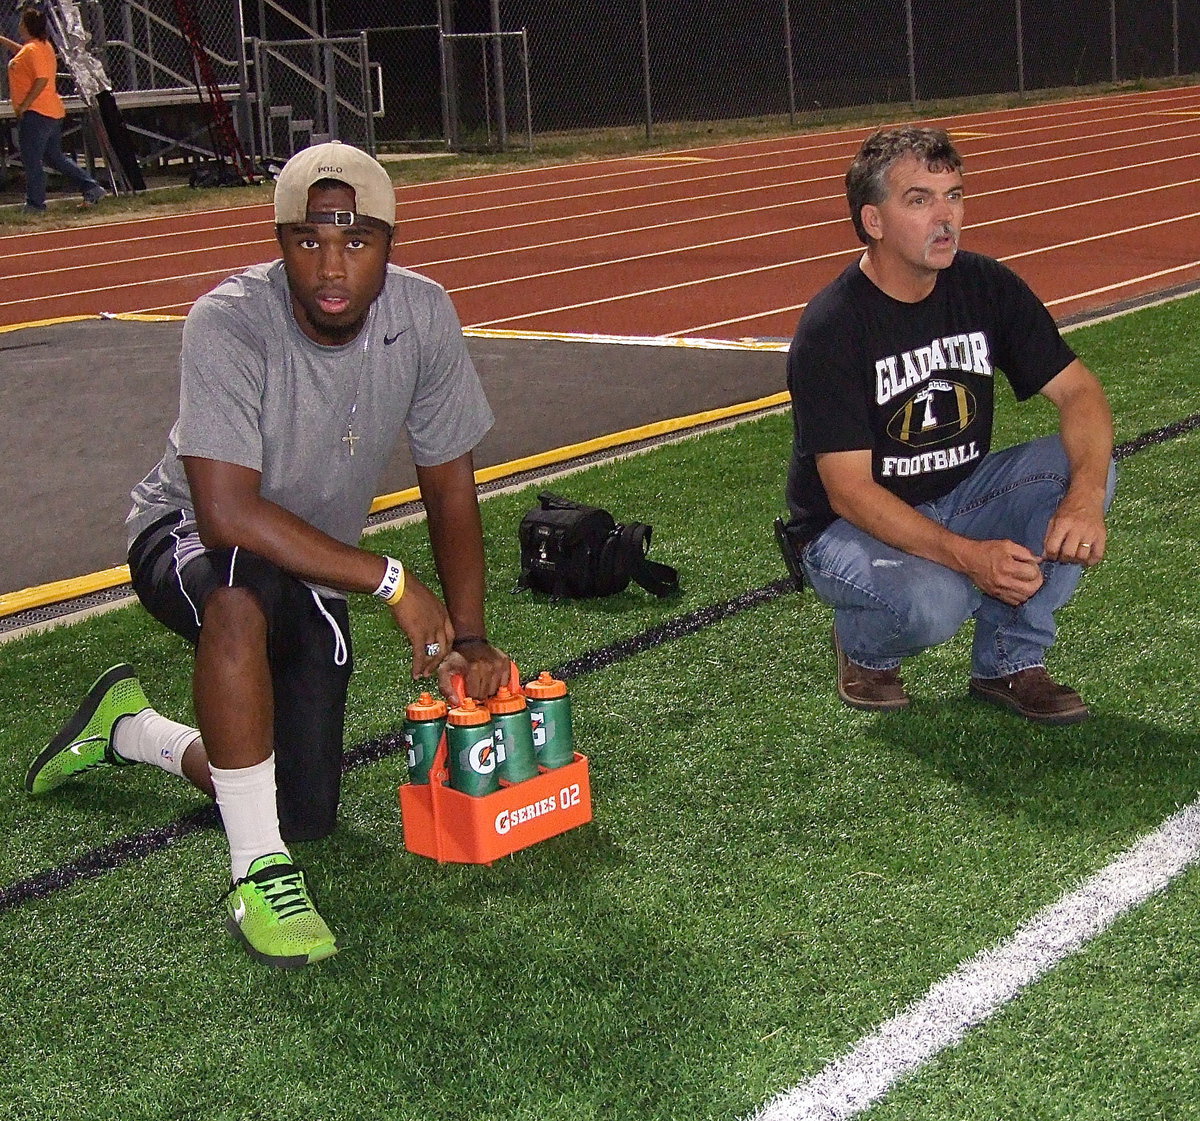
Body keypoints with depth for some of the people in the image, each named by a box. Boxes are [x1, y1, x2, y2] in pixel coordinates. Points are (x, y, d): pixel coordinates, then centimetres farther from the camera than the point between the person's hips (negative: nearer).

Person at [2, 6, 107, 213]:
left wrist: (24, 105, -21)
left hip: (34, 113, -10)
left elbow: (42, 79, -24)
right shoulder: (43, 46, 15)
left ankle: (35, 204, 1)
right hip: (52, 112, 10)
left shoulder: (33, 50, -14)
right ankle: (92, 188, 12)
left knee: (31, 161, -3)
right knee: (55, 157, 16)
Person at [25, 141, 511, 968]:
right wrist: (393, 582, -35)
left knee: (305, 818, 5)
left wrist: (468, 642, -10)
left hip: (313, 576, 5)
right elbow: (228, 513, -38)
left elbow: (450, 486, -4)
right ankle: (259, 872, -27)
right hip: (186, 538, -5)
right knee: (244, 590, -43)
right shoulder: (230, 324, -30)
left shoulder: (423, 316, -16)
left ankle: (129, 728, 35)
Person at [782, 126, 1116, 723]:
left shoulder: (987, 286, -4)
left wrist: (1086, 496, -28)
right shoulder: (830, 328, -21)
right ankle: (863, 645, 2)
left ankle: (1009, 662, -4)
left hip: (961, 496, 6)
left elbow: (1079, 390, -7)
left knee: (1083, 465, -18)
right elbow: (849, 491, -24)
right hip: (850, 526, -6)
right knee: (934, 600, -36)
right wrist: (969, 554, -35)